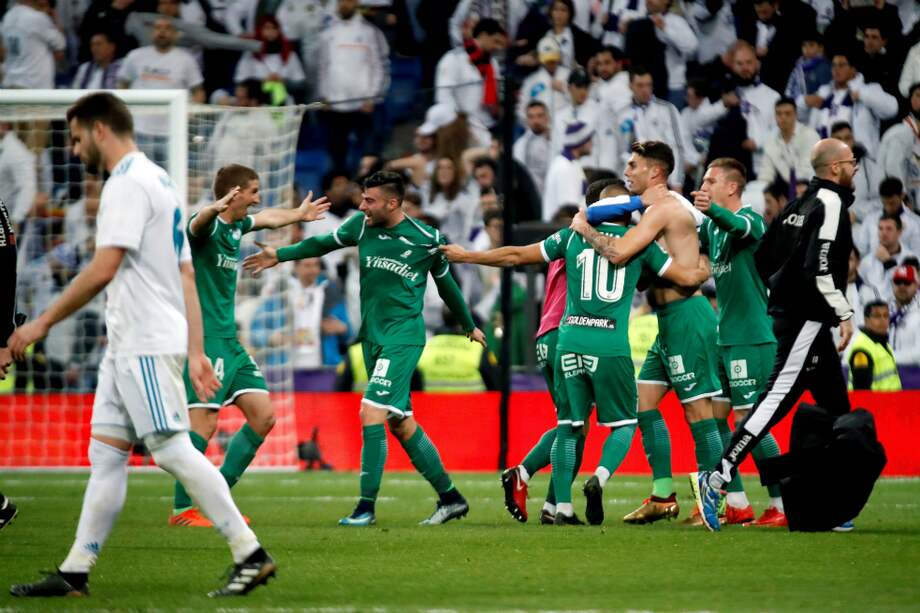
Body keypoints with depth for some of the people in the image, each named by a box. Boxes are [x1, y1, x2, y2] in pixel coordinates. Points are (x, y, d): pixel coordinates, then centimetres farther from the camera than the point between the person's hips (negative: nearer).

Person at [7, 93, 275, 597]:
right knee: (105, 454, 7)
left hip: (146, 346, -10)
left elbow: (103, 269, -19)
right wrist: (195, 352, 16)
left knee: (173, 450, -10)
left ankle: (250, 555, -8)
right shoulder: (158, 182, 20)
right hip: (127, 347, 10)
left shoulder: (128, 183, -12)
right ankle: (74, 573, 7)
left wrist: (43, 323, -13)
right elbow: (186, 275, 18)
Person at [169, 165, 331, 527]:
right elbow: (198, 223, -39)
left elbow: (268, 218, 37)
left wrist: (299, 215, 54)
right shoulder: (208, 228, -13)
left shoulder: (237, 226, 14)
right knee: (204, 421, -14)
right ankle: (182, 509, -8)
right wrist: (215, 209, -62)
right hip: (204, 337, -10)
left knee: (263, 415, 4)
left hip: (229, 341, 10)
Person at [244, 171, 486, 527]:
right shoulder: (362, 226, 3)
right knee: (400, 423, 9)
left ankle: (366, 507, -14)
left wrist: (469, 326, 22)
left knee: (371, 413, -17)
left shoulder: (426, 239, -6)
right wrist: (280, 255, 13)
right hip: (372, 336, 6)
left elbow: (445, 283, 9)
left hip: (403, 336, -6)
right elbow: (323, 244, 19)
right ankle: (450, 497, 20)